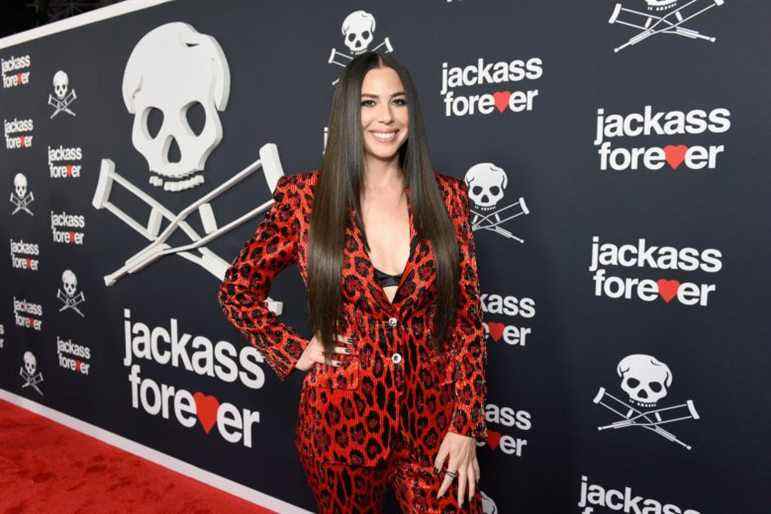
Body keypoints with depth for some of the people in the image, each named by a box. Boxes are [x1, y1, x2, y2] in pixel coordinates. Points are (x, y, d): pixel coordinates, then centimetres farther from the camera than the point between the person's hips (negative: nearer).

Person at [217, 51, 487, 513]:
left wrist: (466, 423, -6)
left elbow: (467, 317, -2)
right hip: (342, 420, 0)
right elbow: (238, 289, 5)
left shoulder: (445, 196, -3)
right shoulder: (306, 197, -7)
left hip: (433, 419, 1)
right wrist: (295, 351, -4)